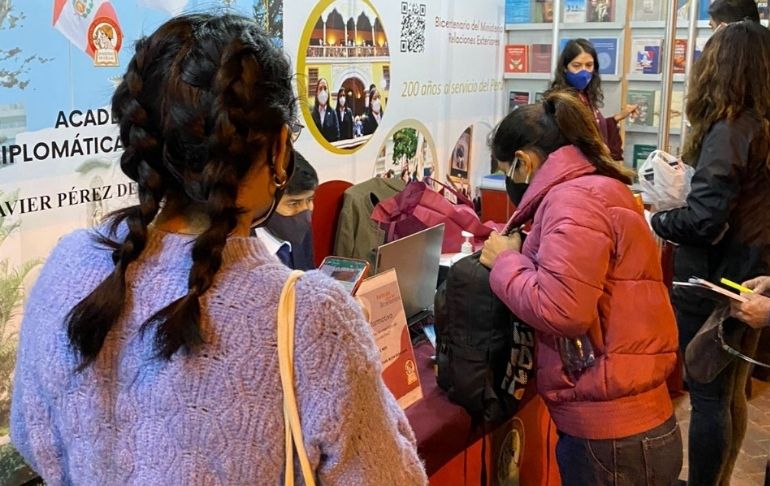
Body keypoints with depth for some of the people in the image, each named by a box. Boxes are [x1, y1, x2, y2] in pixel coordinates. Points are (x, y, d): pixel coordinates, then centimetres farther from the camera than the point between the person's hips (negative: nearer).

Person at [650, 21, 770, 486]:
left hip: (713, 284, -9)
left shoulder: (729, 131, -19)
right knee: (732, 393, 19)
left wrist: (654, 219, -8)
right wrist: (685, 186, 10)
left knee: (708, 397, 3)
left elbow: (704, 220, -25)